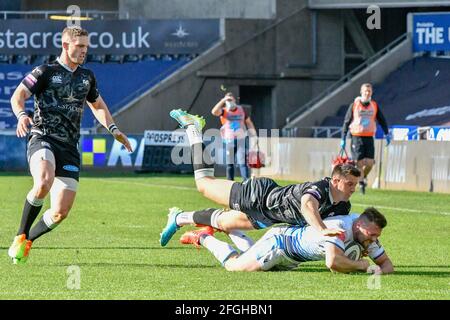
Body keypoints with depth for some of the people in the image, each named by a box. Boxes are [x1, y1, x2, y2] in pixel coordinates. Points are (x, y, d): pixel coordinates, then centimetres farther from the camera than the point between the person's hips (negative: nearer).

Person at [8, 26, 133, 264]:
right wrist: (21, 115, -31)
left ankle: (26, 242, 22)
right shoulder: (45, 72, -1)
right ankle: (20, 237, -19)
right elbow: (17, 96, -9)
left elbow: (98, 106, 33)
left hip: (69, 148, 5)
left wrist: (113, 129, 18)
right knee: (44, 183, -36)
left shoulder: (87, 77, 17)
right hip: (43, 139, -5)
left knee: (61, 212, -4)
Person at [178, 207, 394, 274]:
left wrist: (382, 270, -29)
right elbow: (333, 262, -55)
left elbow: (386, 263, -5)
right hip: (280, 241, -8)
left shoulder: (366, 234, -14)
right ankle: (203, 238, 27)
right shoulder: (340, 228, -39)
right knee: (233, 265, 5)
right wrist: (363, 265, -44)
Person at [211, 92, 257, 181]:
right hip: (229, 140, 0)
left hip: (241, 139, 0)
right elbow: (214, 112, -20)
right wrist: (223, 100, -21)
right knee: (229, 164, 6)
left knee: (243, 163, -8)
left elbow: (249, 123, 16)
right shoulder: (224, 111, 2)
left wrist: (253, 136, 9)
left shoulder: (241, 110, 8)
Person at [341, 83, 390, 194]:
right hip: (357, 138, -2)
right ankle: (361, 183, 10)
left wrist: (387, 134, 11)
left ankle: (364, 176, 23)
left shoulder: (374, 105, 8)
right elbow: (346, 122, 4)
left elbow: (381, 120, 19)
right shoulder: (354, 105, 0)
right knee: (359, 162, -5)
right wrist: (343, 138, 2)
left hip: (369, 138, 2)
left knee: (370, 162, -6)